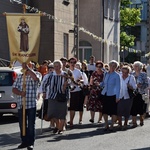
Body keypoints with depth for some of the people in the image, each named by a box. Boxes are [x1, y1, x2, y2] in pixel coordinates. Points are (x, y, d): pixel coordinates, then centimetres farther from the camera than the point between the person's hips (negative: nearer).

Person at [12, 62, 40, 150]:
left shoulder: (34, 75, 0)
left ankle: (31, 143, 6)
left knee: (31, 125, -1)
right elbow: (14, 89, 7)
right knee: (22, 125, 9)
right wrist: (20, 93, -13)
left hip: (31, 104, -4)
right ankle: (24, 142, 19)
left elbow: (36, 78, -26)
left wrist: (27, 68, -26)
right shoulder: (19, 77, 12)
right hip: (21, 104, 4)